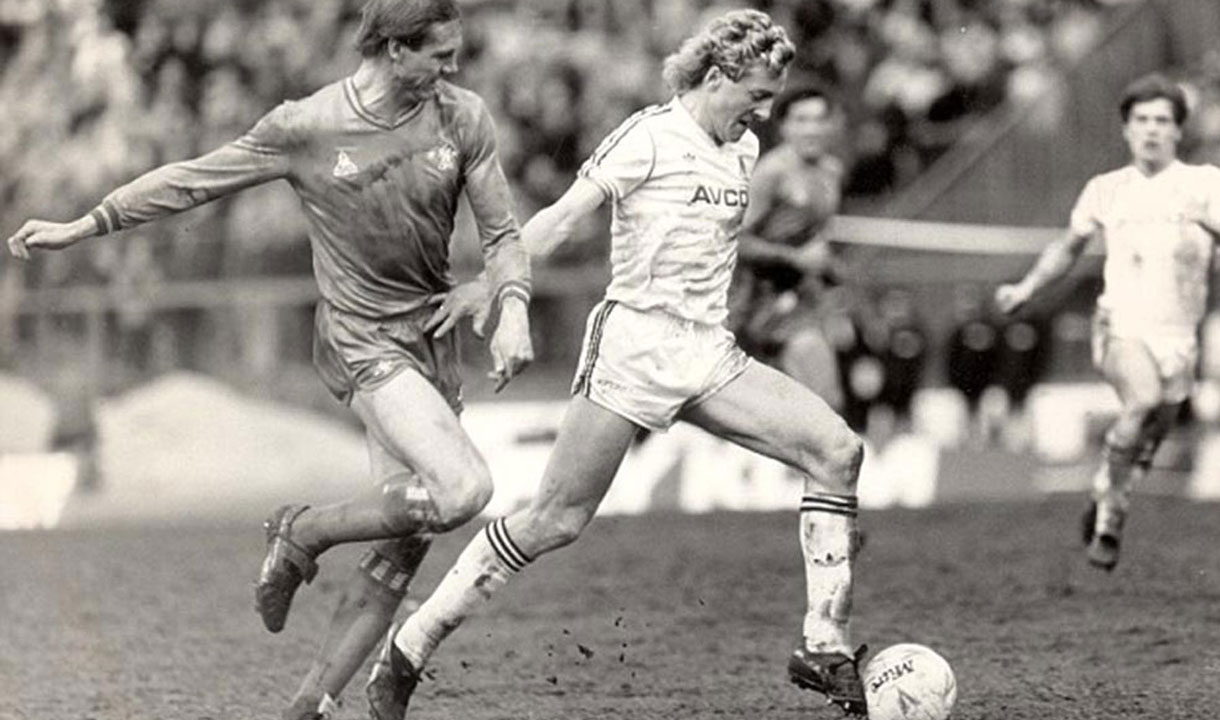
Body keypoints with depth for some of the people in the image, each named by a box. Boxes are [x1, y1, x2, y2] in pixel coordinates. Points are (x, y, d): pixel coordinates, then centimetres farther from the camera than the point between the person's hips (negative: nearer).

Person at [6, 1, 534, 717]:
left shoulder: (463, 118, -1)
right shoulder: (306, 128, -10)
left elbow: (502, 232, 5)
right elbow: (193, 180, 0)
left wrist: (512, 309, -15)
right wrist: (83, 226, 4)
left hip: (435, 334, 5)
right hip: (363, 337, -5)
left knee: (403, 545, 0)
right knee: (463, 490, -25)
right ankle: (302, 534, -3)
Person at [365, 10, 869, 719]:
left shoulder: (743, 151, 14)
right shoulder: (651, 137, -8)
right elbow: (565, 215, -15)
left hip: (709, 355, 7)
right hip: (634, 342, -7)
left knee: (838, 449, -9)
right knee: (557, 520, -8)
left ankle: (825, 648, -7)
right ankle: (407, 651, 3)